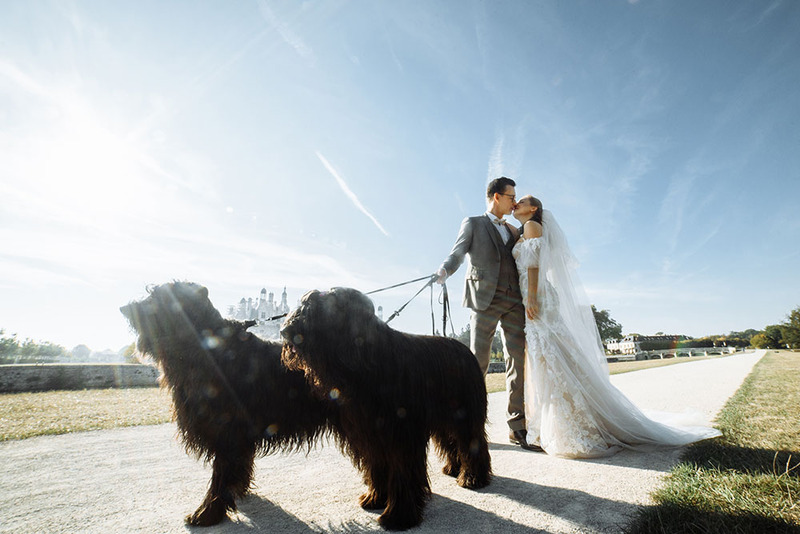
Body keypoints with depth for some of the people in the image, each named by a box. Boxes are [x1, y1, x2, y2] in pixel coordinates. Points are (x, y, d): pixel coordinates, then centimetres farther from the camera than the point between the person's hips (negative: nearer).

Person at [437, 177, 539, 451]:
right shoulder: (472, 223, 12)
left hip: (514, 301, 5)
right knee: (478, 361, -6)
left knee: (518, 360, -2)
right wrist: (444, 271, -21)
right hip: (485, 298, -5)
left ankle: (517, 427, 3)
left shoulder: (513, 231, 27)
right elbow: (457, 253, -2)